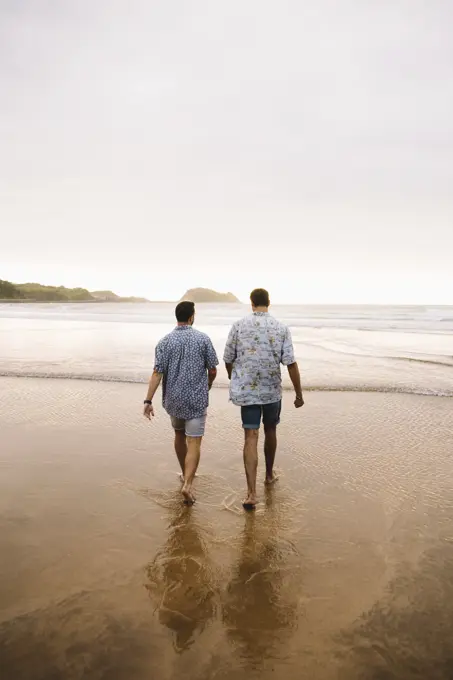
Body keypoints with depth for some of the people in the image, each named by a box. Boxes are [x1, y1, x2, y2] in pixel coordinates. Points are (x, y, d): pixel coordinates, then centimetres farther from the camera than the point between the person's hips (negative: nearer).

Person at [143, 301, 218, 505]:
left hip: (173, 399, 3)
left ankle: (186, 474, 38)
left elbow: (157, 373, -11)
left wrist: (148, 401, -8)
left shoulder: (165, 342, -5)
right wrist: (207, 387, 17)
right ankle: (187, 484, -13)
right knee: (194, 443, 0)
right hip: (196, 399, -3)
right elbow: (212, 370, -3)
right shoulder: (203, 339, -7)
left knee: (179, 435, 23)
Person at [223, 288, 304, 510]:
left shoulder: (239, 326, -4)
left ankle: (251, 493, -8)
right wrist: (299, 394, -1)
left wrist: (233, 379, 24)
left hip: (246, 390, -1)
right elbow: (291, 364, -9)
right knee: (270, 431, 22)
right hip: (272, 390, 1)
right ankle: (269, 473, 41)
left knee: (251, 437, -1)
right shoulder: (281, 328, -5)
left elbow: (228, 359, 2)